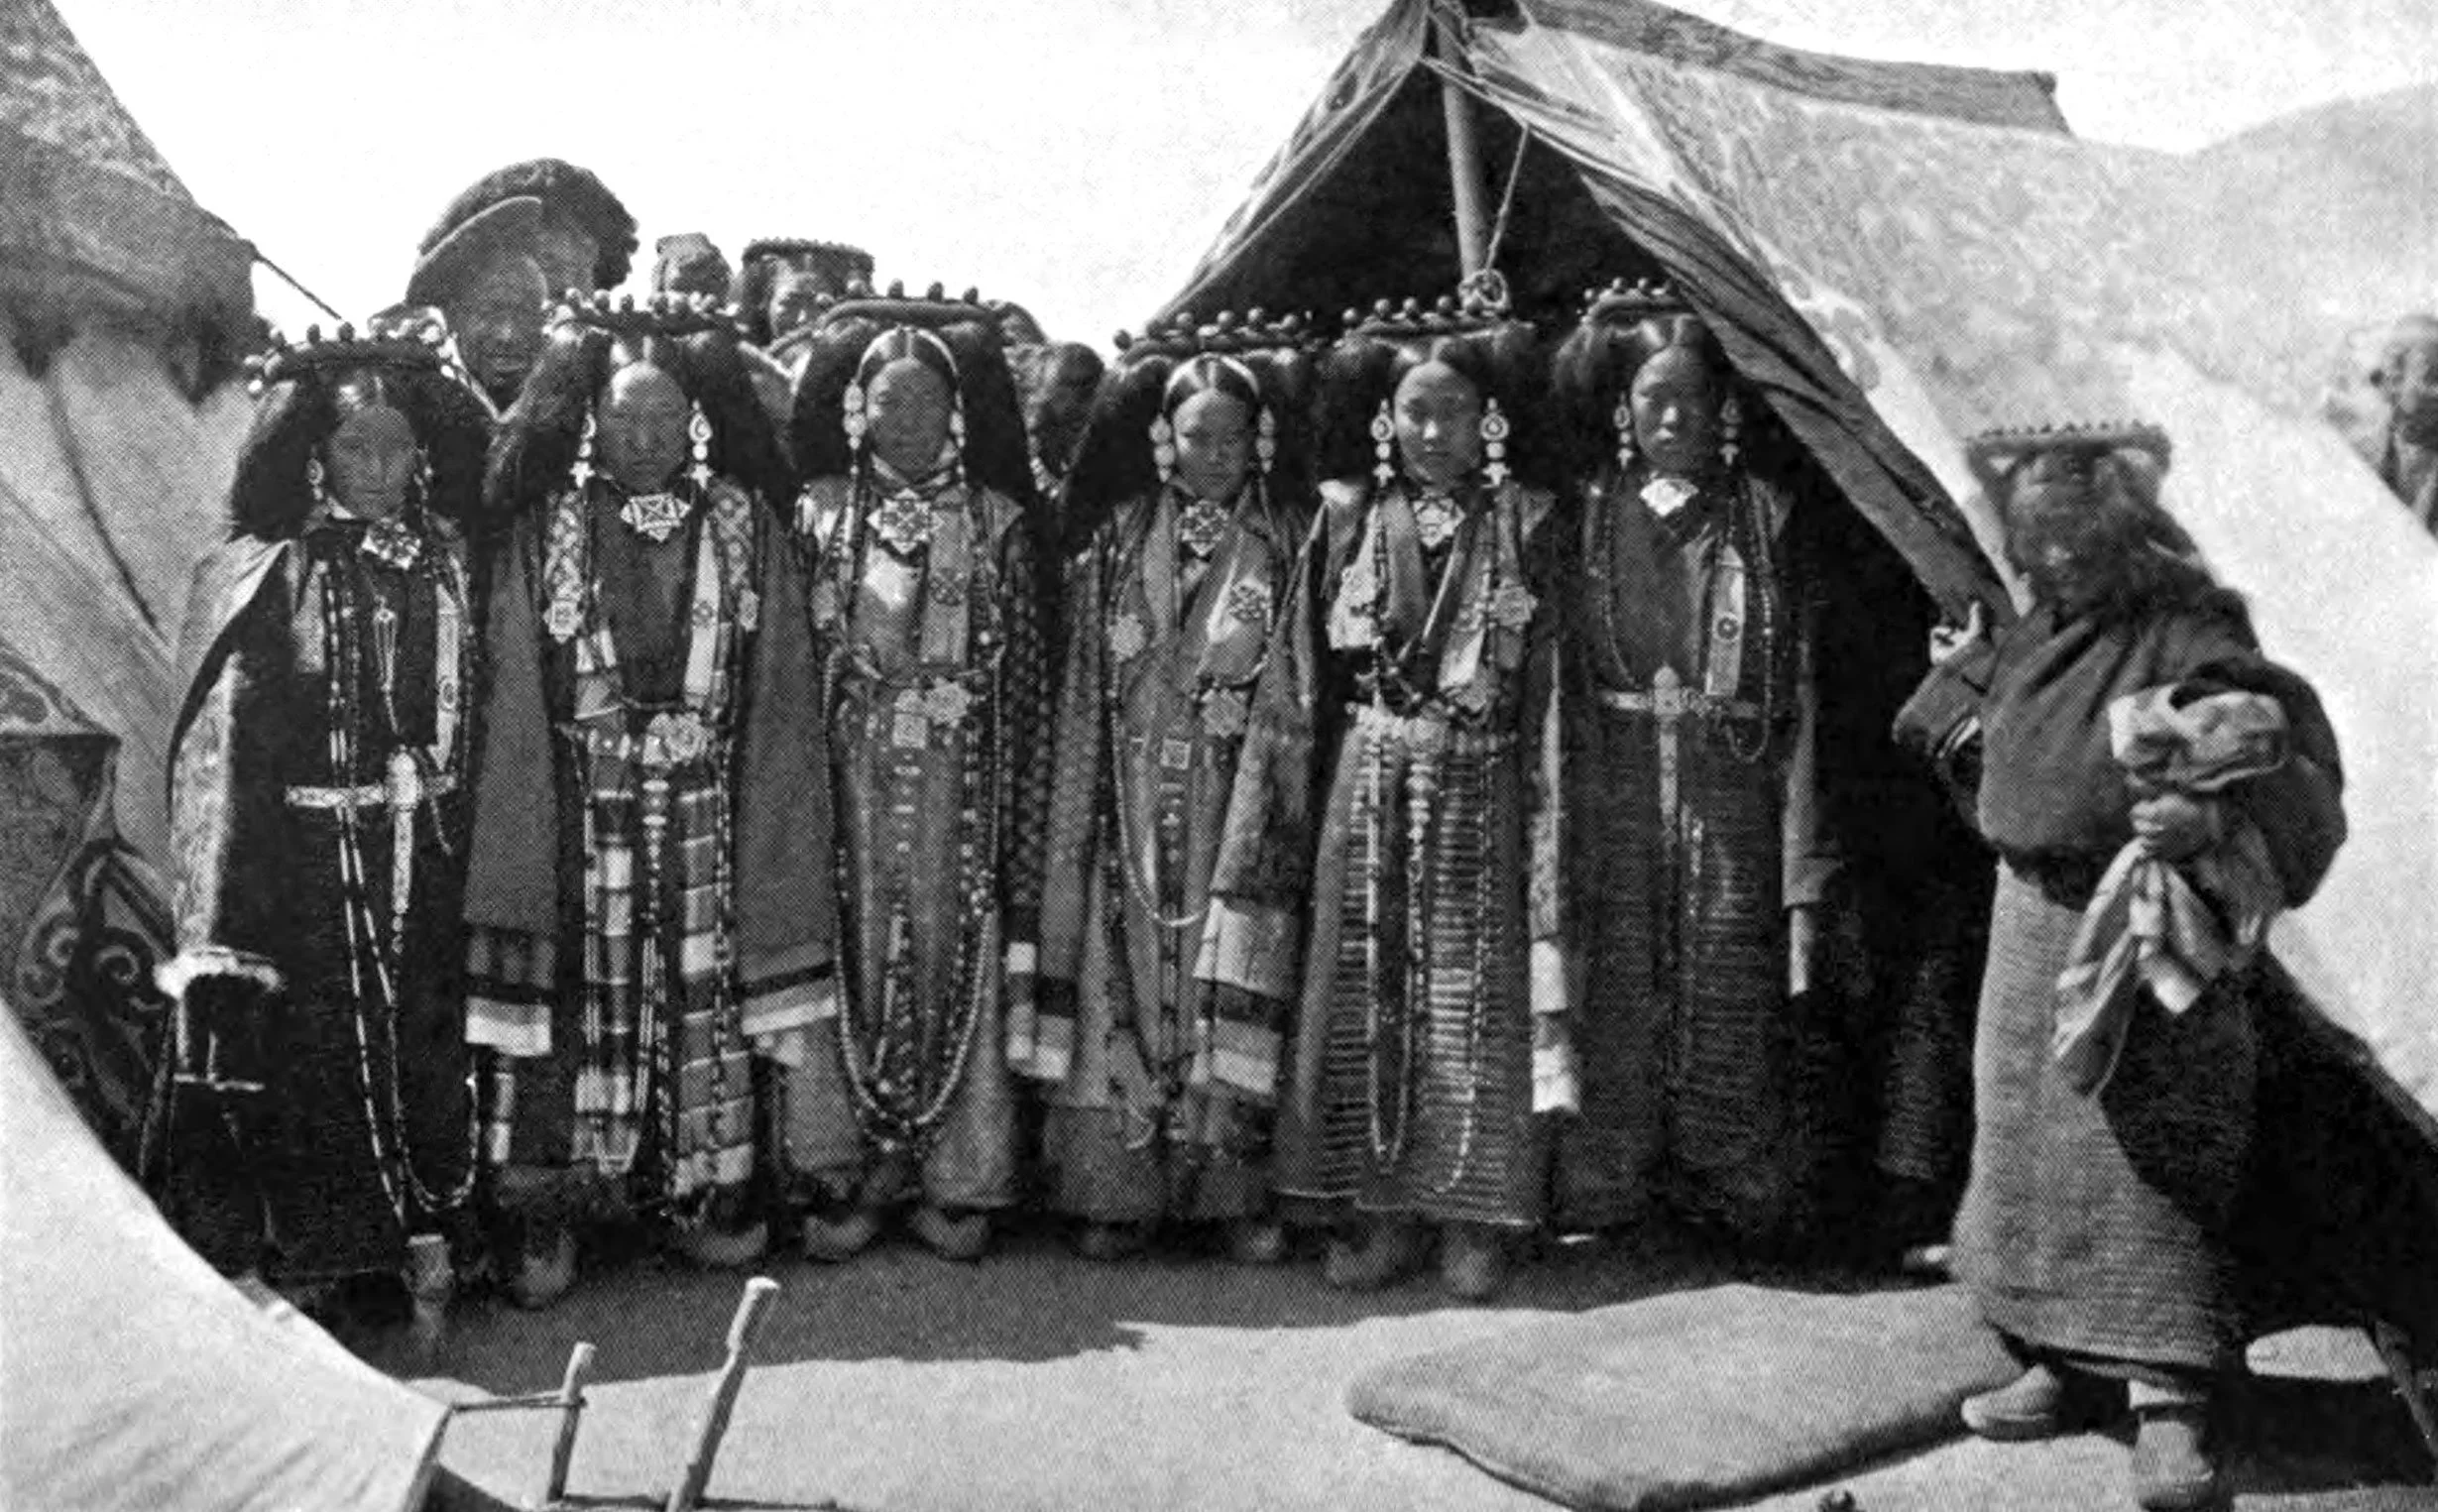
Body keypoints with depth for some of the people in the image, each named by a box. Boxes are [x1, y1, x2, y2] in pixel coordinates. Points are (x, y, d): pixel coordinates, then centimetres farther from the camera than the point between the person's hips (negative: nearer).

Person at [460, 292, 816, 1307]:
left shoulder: (746, 525, 5)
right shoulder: (545, 532, 3)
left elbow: (776, 680, 6)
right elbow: (511, 689, 1)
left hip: (706, 816, 1)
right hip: (577, 815, -1)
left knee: (705, 995, 4)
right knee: (569, 1001, -2)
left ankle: (709, 1194, 16)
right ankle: (543, 1215, 7)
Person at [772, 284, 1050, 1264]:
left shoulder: (994, 523, 6)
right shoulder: (819, 514, 7)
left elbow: (1024, 674, 4)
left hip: (960, 787, 0)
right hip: (850, 781, 0)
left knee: (958, 955, 1)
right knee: (848, 953, 0)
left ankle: (957, 1179, 11)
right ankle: (843, 1171, 10)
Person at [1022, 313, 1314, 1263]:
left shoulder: (1283, 544, 5)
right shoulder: (1119, 545, 8)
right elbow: (1084, 690, 8)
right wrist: (1080, 818, 2)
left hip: (1242, 802, -1)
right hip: (1138, 807, 1)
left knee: (1237, 986, -1)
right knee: (1128, 976, 1)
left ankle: (1237, 1186, 7)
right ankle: (1120, 1185, 8)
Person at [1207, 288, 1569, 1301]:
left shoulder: (1523, 526, 1)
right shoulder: (1347, 517, 4)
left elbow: (1547, 696, -1)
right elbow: (1298, 687, 5)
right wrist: (1262, 864, 2)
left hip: (1479, 799, -1)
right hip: (1366, 792, 2)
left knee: (1476, 1004, 1)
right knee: (1360, 997, 4)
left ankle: (1472, 1223, 13)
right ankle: (1381, 1215, 15)